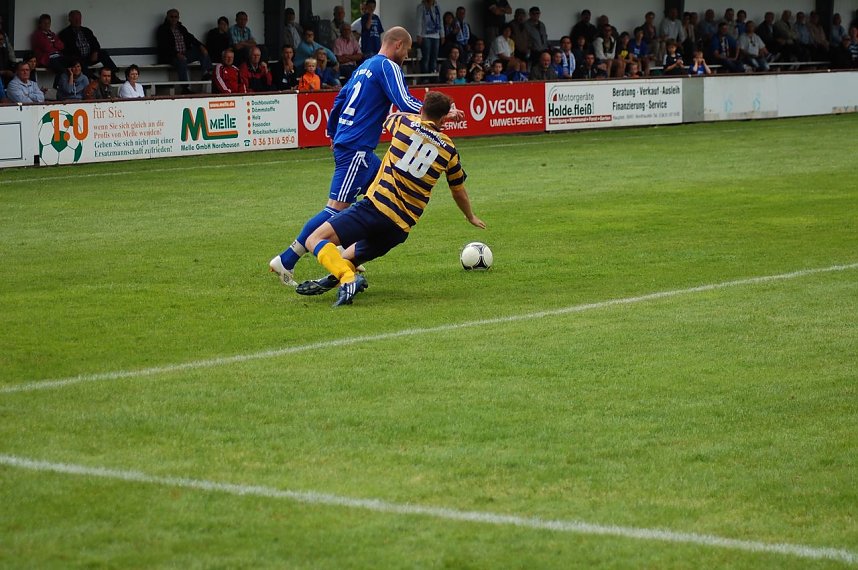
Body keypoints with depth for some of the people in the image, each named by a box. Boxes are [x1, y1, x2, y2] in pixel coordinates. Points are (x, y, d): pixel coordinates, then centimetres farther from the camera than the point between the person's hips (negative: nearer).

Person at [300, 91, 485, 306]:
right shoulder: (448, 149, 10)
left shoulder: (405, 122, 4)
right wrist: (471, 217, 47)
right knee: (350, 257, 28)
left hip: (376, 206, -4)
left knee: (315, 240, -10)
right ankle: (348, 275, -4)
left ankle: (347, 279, -34)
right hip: (400, 229, 4)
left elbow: (389, 119, 33)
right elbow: (459, 192, 27)